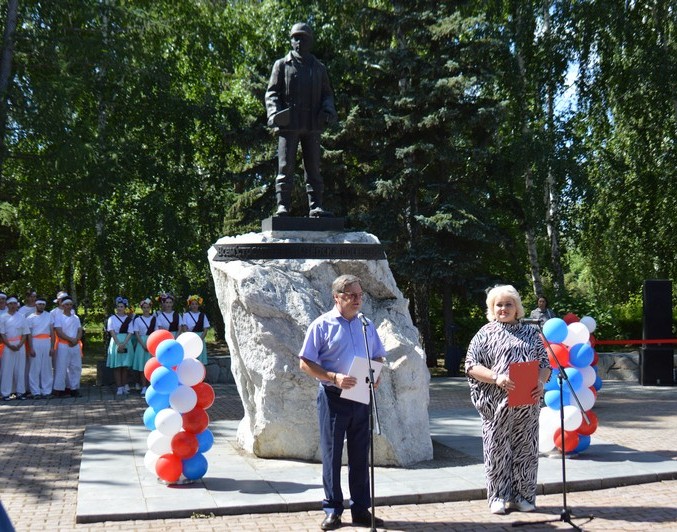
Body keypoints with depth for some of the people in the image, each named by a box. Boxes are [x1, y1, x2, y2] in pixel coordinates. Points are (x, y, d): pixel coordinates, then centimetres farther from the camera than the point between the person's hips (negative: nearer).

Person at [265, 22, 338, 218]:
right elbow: (272, 92, 6)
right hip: (289, 124, -3)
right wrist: (274, 112, -12)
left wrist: (328, 110, -1)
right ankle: (283, 205, -6)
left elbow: (326, 93, 21)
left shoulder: (319, 68, 20)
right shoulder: (282, 65, 11)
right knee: (286, 166, -7)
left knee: (313, 167, 3)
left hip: (312, 125, 3)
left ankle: (315, 206, 4)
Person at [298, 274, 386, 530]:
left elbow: (378, 357, 19)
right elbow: (305, 363, -7)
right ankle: (332, 510, 14)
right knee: (332, 454, 3)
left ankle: (361, 509, 19)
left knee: (360, 455, 10)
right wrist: (334, 378, -19)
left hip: (361, 398, 4)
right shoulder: (322, 325, -4)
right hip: (333, 397, -4)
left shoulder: (366, 325, 11)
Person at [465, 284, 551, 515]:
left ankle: (522, 496, 16)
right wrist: (496, 378, -16)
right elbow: (471, 366, -2)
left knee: (525, 449, 5)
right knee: (497, 448, 1)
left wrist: (541, 382, -9)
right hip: (496, 404, -2)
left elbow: (544, 363, 13)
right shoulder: (485, 334, 6)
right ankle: (498, 496, 11)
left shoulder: (531, 333, 15)